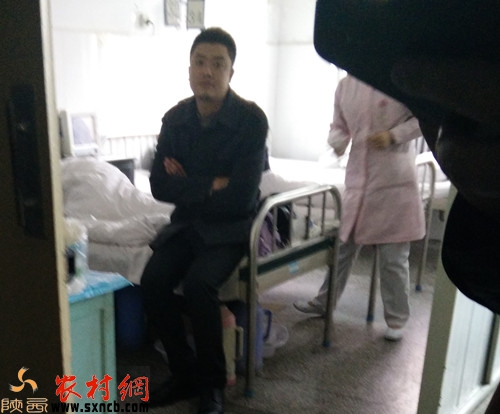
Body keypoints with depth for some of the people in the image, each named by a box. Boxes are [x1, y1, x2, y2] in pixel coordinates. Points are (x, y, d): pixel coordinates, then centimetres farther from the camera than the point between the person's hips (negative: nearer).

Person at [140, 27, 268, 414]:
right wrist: (211, 185, -16)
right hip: (186, 222, 5)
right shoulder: (175, 118, 0)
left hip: (230, 225, -4)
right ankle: (184, 372, 5)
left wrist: (187, 188, -10)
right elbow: (160, 186, -5)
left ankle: (212, 382, -3)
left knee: (198, 282, -29)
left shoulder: (251, 119, -15)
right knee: (153, 281, -19)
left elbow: (239, 197, -21)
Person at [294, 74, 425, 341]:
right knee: (343, 246, 14)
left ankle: (396, 320, 22)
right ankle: (324, 302, 32)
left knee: (393, 257, 4)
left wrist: (394, 135, -17)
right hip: (356, 181, 5)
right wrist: (337, 142, -6)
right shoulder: (345, 85, 8)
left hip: (394, 182, -4)